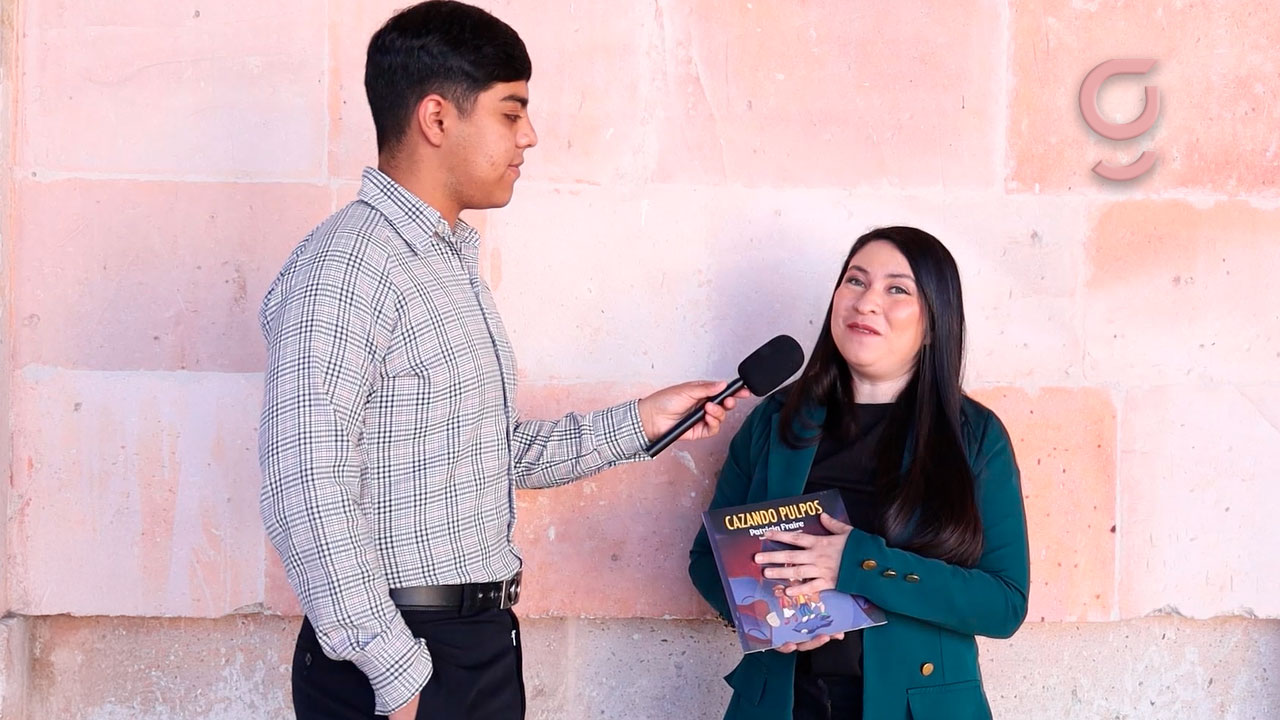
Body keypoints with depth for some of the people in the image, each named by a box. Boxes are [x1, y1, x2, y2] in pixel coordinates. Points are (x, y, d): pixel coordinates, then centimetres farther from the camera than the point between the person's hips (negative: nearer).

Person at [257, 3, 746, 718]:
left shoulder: (454, 260, 14)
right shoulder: (343, 268, -16)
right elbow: (308, 496, -22)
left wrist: (637, 423, 12)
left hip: (484, 642, 9)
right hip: (401, 662, -9)